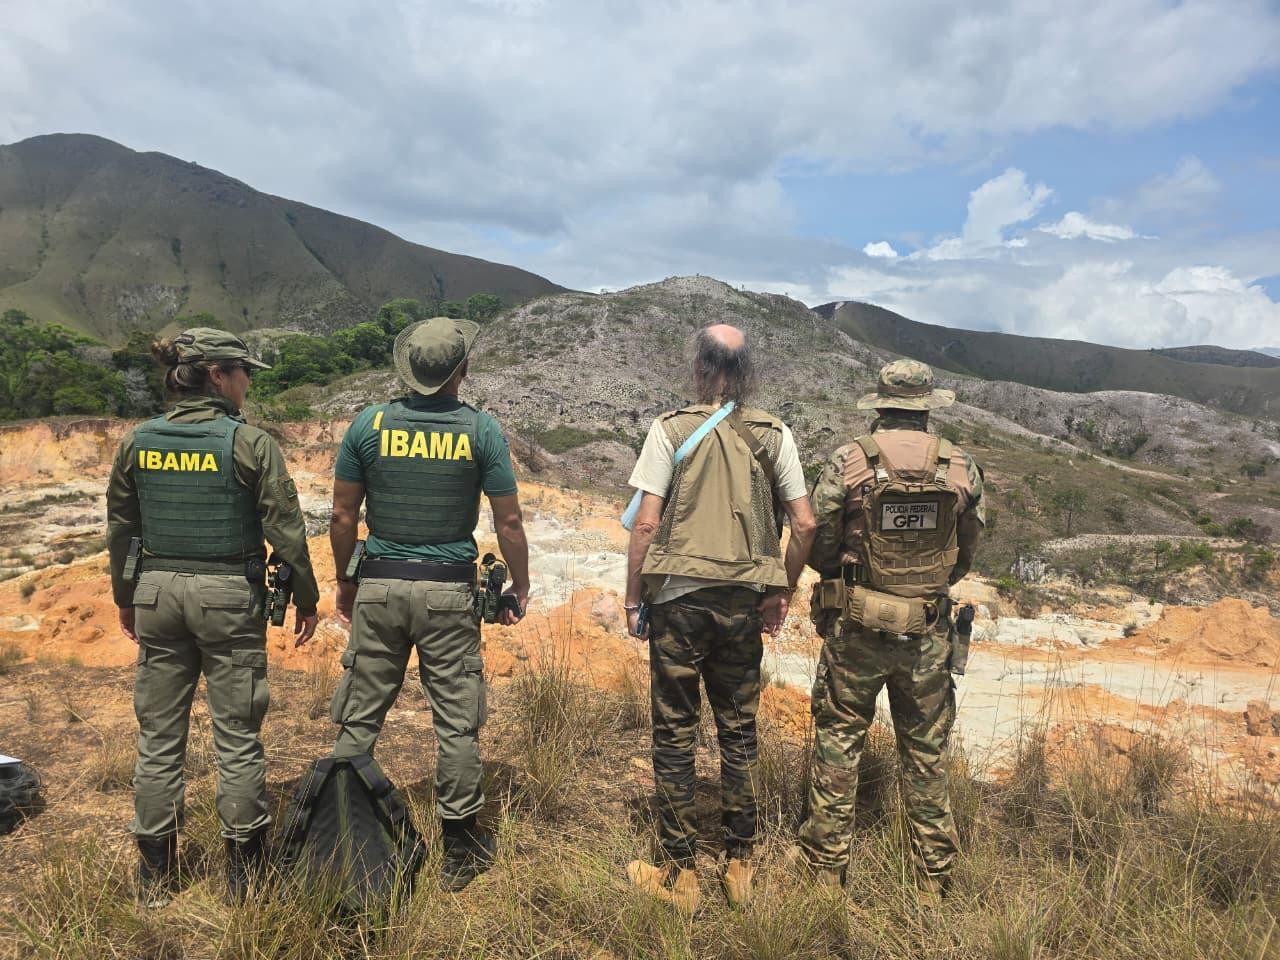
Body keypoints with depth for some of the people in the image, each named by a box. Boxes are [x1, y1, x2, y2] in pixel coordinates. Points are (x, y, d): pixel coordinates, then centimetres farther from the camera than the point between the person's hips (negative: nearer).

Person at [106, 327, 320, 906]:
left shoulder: (136, 444, 3)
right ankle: (244, 875, 17)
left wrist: (125, 598, 22)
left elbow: (119, 530, 10)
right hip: (228, 596, -4)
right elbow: (285, 530, -10)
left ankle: (154, 874, 26)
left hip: (157, 593, 4)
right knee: (237, 737, 6)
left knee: (158, 735, 14)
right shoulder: (250, 443, -11)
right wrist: (306, 599, 1)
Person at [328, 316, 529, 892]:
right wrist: (520, 587, 9)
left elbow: (343, 516, 3)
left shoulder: (369, 425, -1)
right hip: (450, 591, -1)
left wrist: (344, 583, 16)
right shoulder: (480, 430, -5)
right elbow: (508, 522, -4)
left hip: (379, 587, 2)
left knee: (359, 718, 12)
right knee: (457, 724, 8)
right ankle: (461, 849, 19)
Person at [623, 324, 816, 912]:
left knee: (674, 736, 8)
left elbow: (646, 523, -11)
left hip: (679, 600, -3)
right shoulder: (774, 434, 2)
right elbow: (805, 524, 0)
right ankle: (739, 865, 26)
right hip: (744, 604, 3)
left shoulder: (671, 429, -7)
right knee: (739, 734, 15)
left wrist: (633, 600, -1)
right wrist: (782, 594, 11)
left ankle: (678, 875, 18)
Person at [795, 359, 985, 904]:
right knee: (926, 754, 16)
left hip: (855, 630, -2)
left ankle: (827, 868, 21)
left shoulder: (848, 463, -11)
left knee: (838, 745, 11)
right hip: (928, 634, 2)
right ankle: (933, 880, 27)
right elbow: (966, 556, 6)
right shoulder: (962, 469, -3)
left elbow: (816, 547, -7)